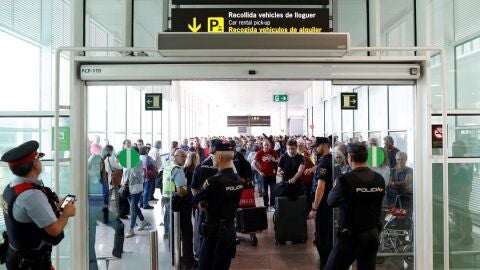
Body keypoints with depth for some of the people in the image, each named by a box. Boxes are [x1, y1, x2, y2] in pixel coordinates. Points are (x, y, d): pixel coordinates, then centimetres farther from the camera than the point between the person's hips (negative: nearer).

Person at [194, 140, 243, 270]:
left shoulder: (214, 181, -22)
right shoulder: (238, 180, 2)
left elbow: (196, 199, -8)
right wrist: (208, 204, 2)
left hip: (214, 233, -7)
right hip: (230, 231, 7)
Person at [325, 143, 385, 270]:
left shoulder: (345, 180, -19)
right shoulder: (379, 179, -2)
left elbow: (331, 202, -5)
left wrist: (335, 187, 13)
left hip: (352, 236, -6)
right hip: (374, 234, 6)